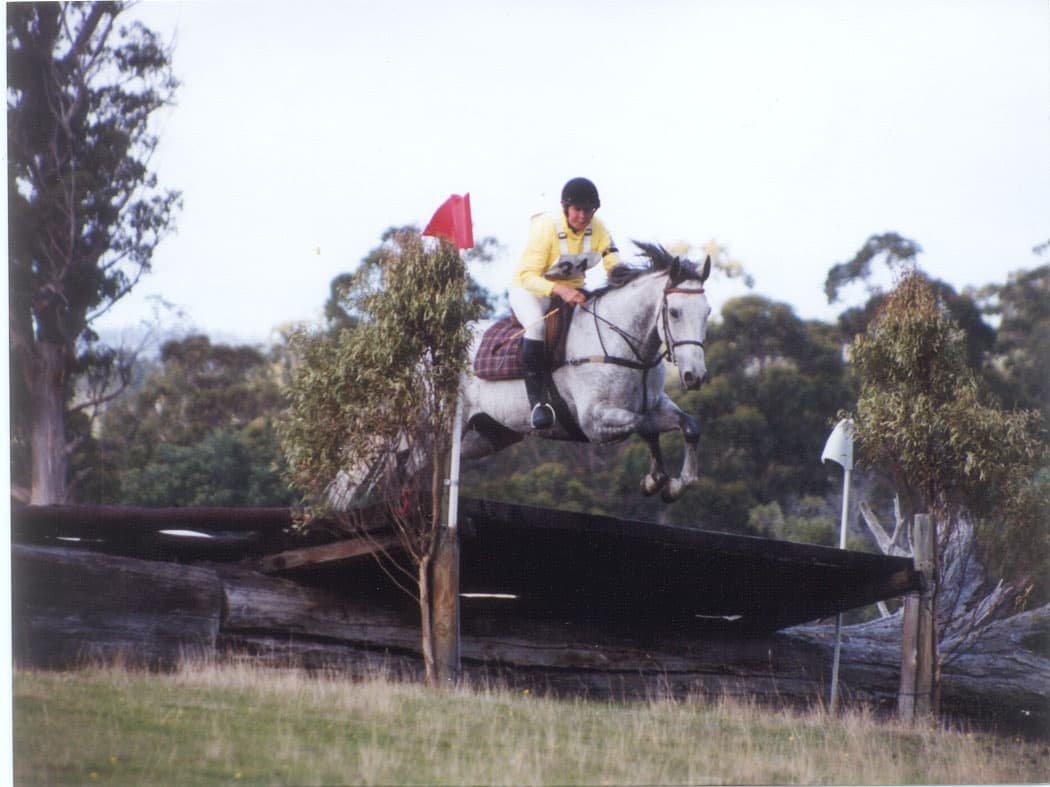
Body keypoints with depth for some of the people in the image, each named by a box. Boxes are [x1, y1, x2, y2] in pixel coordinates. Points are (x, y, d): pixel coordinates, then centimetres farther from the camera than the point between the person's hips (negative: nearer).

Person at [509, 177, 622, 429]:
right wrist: (559, 290, -45)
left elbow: (615, 266, -12)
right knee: (538, 325, -36)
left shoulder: (598, 229, -11)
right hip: (530, 288, -5)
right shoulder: (545, 228, -25)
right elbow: (528, 276, -29)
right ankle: (537, 401, -31)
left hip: (572, 289, 5)